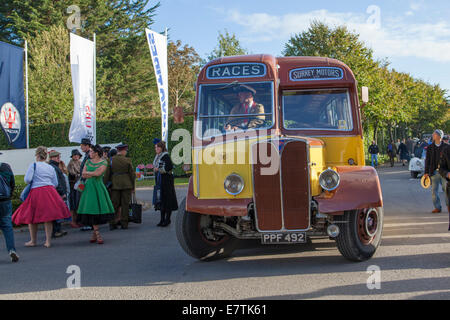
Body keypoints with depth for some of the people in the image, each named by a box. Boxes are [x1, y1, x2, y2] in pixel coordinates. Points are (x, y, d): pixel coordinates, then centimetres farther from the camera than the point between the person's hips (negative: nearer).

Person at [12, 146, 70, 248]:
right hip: (50, 192, 4)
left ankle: (33, 241, 17)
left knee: (31, 216, 10)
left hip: (36, 192, -4)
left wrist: (31, 183, 12)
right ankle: (48, 241, 7)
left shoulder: (33, 165, -2)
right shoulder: (51, 168, 12)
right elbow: (55, 184, 13)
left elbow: (27, 179, -10)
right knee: (48, 218, 8)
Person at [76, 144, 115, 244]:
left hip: (98, 187, -3)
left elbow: (98, 173, -15)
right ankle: (97, 234, -2)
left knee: (99, 209, -6)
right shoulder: (88, 161, 12)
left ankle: (94, 232, 8)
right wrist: (93, 174, -8)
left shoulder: (103, 163, 0)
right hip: (89, 187, 3)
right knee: (91, 210, -4)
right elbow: (83, 175, 4)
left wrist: (87, 173, -4)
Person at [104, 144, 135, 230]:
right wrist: (133, 186, 6)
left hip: (115, 185, 2)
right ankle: (124, 223, 5)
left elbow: (107, 174, 0)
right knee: (125, 204, 4)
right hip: (126, 185, -2)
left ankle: (112, 224, 4)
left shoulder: (111, 160, -1)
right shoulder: (127, 160, -4)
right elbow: (132, 174, -2)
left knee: (114, 204, 7)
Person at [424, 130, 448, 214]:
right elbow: (427, 160, 7)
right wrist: (426, 172, 1)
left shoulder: (446, 147, 3)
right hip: (434, 172, 2)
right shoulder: (430, 147, 8)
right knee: (434, 191, 1)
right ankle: (437, 207, 9)